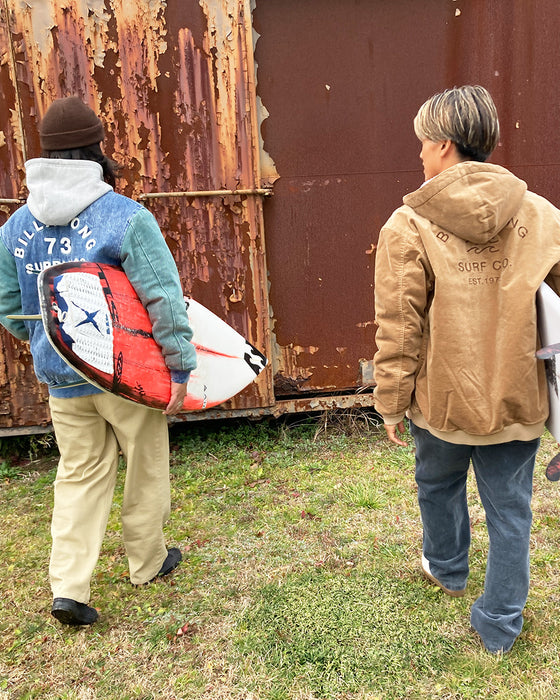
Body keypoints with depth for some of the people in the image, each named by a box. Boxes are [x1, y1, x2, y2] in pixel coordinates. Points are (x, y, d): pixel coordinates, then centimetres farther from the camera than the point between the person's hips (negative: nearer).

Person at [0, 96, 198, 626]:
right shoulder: (126, 217, -16)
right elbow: (164, 299, -19)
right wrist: (179, 366, -13)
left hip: (62, 381, 5)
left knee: (79, 476, 19)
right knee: (145, 470, 16)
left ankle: (68, 587, 16)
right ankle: (147, 562, 35)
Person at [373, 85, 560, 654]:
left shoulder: (408, 225, -15)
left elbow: (398, 329, -14)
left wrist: (391, 403, -2)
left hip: (443, 399, -2)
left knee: (439, 484, 26)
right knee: (509, 507, 17)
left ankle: (447, 566, 52)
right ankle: (500, 624, 33)